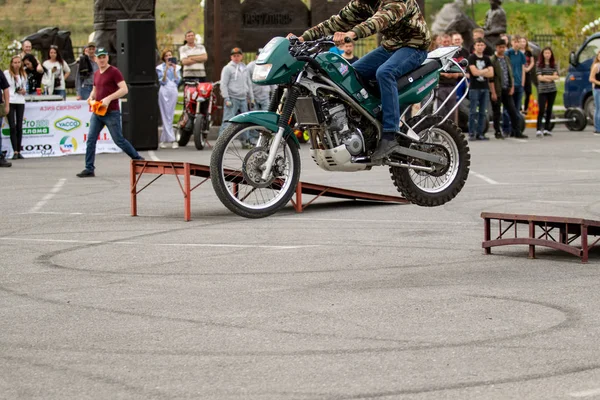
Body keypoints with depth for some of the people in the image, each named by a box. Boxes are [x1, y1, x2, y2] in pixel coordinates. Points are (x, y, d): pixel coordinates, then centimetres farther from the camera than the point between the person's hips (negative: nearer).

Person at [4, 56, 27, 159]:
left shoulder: (24, 75, 13)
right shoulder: (6, 73, 0)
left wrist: (24, 91, -1)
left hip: (20, 102, 4)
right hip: (10, 102, -4)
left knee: (19, 127, 4)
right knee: (12, 127, -8)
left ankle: (19, 151, 8)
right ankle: (15, 152, -9)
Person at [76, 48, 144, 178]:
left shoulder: (114, 72, -8)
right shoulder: (96, 74, 14)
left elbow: (124, 89, -16)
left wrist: (109, 98, -25)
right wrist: (91, 97, 7)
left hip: (111, 113, -7)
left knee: (119, 140, -1)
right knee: (91, 140, -2)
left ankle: (138, 160, 15)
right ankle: (89, 169, -1)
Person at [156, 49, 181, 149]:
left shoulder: (176, 67, 13)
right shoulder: (160, 68, 7)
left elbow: (178, 81, 4)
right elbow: (162, 81, -2)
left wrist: (174, 70, -5)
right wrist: (166, 70, -11)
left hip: (173, 91, 2)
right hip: (164, 91, -2)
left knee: (170, 115, 0)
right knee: (166, 116, -7)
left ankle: (163, 140, 6)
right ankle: (172, 139, -8)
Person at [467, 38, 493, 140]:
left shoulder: (487, 59, 13)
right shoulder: (472, 58, 0)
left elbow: (491, 74, 4)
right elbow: (474, 72, -13)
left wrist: (480, 72, -7)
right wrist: (485, 70, -1)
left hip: (485, 88, 5)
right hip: (474, 88, -5)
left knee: (483, 112, 4)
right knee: (473, 112, -6)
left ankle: (480, 133, 8)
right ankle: (471, 133, -3)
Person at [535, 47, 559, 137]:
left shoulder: (554, 64, 9)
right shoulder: (539, 64, -1)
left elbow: (556, 77, 1)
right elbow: (540, 77, -10)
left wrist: (546, 77, -12)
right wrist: (551, 77, -9)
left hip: (552, 90, 4)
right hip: (542, 90, -4)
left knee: (549, 110, 8)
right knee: (541, 110, -11)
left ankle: (546, 129, 16)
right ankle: (539, 129, -15)